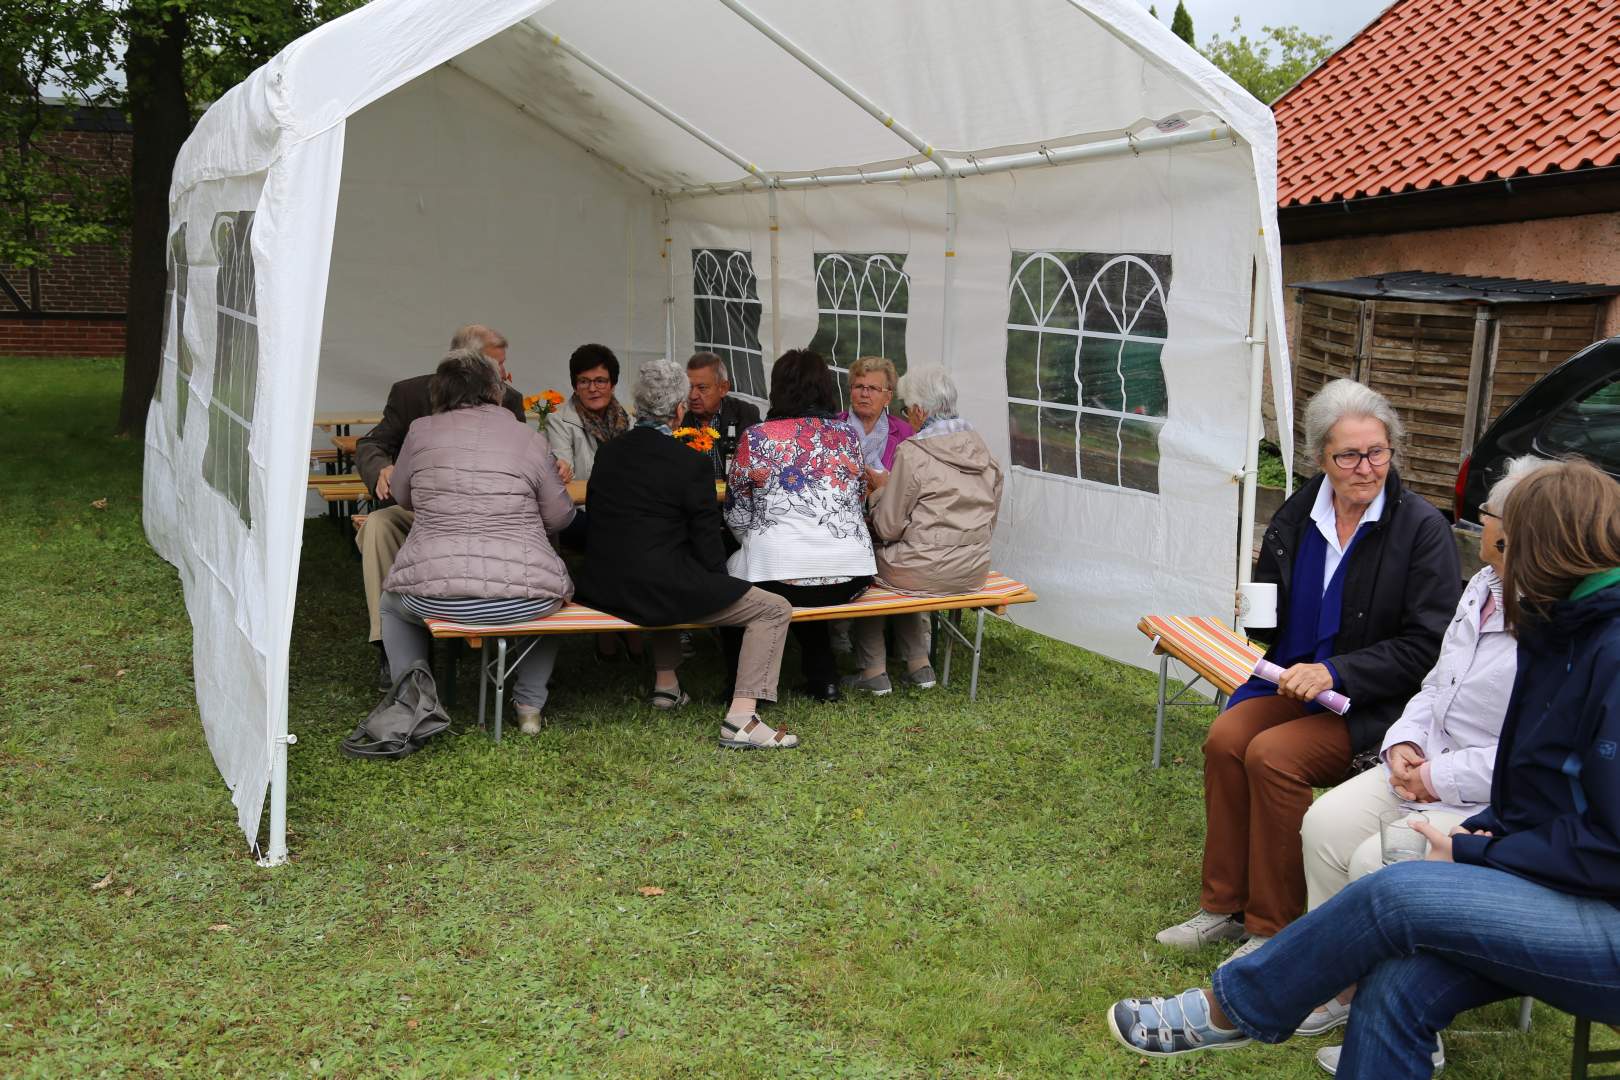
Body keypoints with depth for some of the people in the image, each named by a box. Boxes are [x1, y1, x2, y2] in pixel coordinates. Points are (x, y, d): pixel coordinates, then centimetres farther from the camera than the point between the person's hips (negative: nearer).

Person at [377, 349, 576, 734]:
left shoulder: (421, 431, 5)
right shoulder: (529, 439, 3)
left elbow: (402, 496, 20)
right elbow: (560, 517, 9)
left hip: (434, 597, 0)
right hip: (522, 599, 0)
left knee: (393, 602, 34)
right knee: (551, 596, 35)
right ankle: (530, 705, 27)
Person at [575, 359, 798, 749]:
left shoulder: (607, 452, 7)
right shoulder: (691, 462, -12)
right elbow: (707, 545, -9)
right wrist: (716, 582, 12)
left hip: (601, 589, 8)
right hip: (657, 591, -7)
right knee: (775, 610, 1)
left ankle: (666, 684, 39)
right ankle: (740, 718, -11)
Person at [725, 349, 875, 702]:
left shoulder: (756, 438, -3)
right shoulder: (847, 435, 6)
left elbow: (736, 516, 6)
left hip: (777, 580, -4)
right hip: (849, 582, 4)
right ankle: (824, 679, 29)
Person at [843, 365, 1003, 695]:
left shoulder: (912, 452, -15)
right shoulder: (980, 446, 5)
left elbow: (888, 528, -10)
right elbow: (990, 519, 13)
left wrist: (881, 488, 6)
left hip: (927, 573, -7)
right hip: (974, 571, 7)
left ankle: (873, 672, 22)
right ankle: (919, 664, 27)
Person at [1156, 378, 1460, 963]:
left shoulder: (1422, 528, -10)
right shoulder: (1297, 514, 6)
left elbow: (1428, 646, -14)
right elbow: (1269, 618, 18)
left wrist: (1334, 673, -22)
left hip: (1377, 704, -5)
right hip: (1295, 681, 5)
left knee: (1273, 755, -27)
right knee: (1226, 736, -21)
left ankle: (1273, 929, -13)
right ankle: (1224, 906, -7)